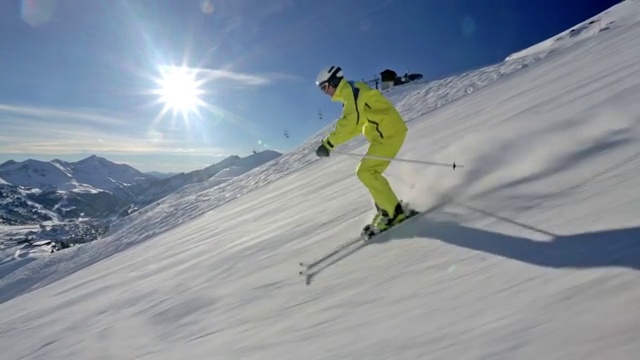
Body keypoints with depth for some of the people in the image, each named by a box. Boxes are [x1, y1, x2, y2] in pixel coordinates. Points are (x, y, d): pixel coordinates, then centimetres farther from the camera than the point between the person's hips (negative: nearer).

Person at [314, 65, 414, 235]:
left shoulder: (351, 90, -9)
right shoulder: (349, 96, 22)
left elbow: (350, 121, -23)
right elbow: (355, 126, 23)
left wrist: (328, 143, -22)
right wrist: (330, 142, 13)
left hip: (389, 131, -10)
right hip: (385, 133, 10)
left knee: (366, 172, -14)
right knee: (369, 172, 11)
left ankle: (395, 211, -10)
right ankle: (387, 210, 15)